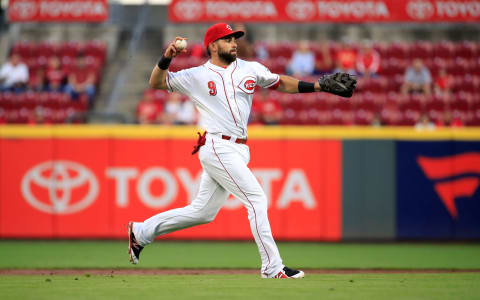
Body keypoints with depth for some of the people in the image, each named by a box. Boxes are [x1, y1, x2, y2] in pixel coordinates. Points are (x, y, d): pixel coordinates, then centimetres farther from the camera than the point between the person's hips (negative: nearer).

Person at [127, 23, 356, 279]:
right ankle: (272, 268, -11)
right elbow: (156, 83, 4)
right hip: (217, 148, -6)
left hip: (238, 150, 6)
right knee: (257, 199, -14)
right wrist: (166, 59, -15)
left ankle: (141, 232, 25)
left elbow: (282, 83, 21)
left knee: (202, 212, 11)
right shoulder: (196, 76, 1)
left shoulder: (251, 70, 13)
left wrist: (320, 86, 12)